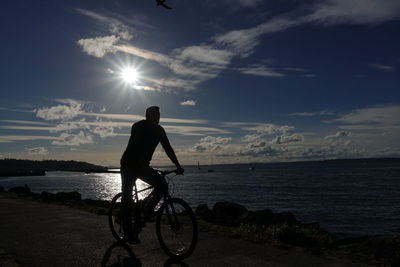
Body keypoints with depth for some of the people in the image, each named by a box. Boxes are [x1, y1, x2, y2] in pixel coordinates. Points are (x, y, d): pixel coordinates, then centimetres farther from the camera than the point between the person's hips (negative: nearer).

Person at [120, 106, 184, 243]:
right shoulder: (138, 127, -15)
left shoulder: (158, 130, 1)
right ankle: (128, 232, 8)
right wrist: (144, 165, -38)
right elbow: (136, 147, -27)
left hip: (142, 165, 5)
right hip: (129, 165, -5)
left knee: (162, 185, -14)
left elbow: (167, 148, -1)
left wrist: (178, 166, -8)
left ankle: (147, 207, 8)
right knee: (127, 197, -2)